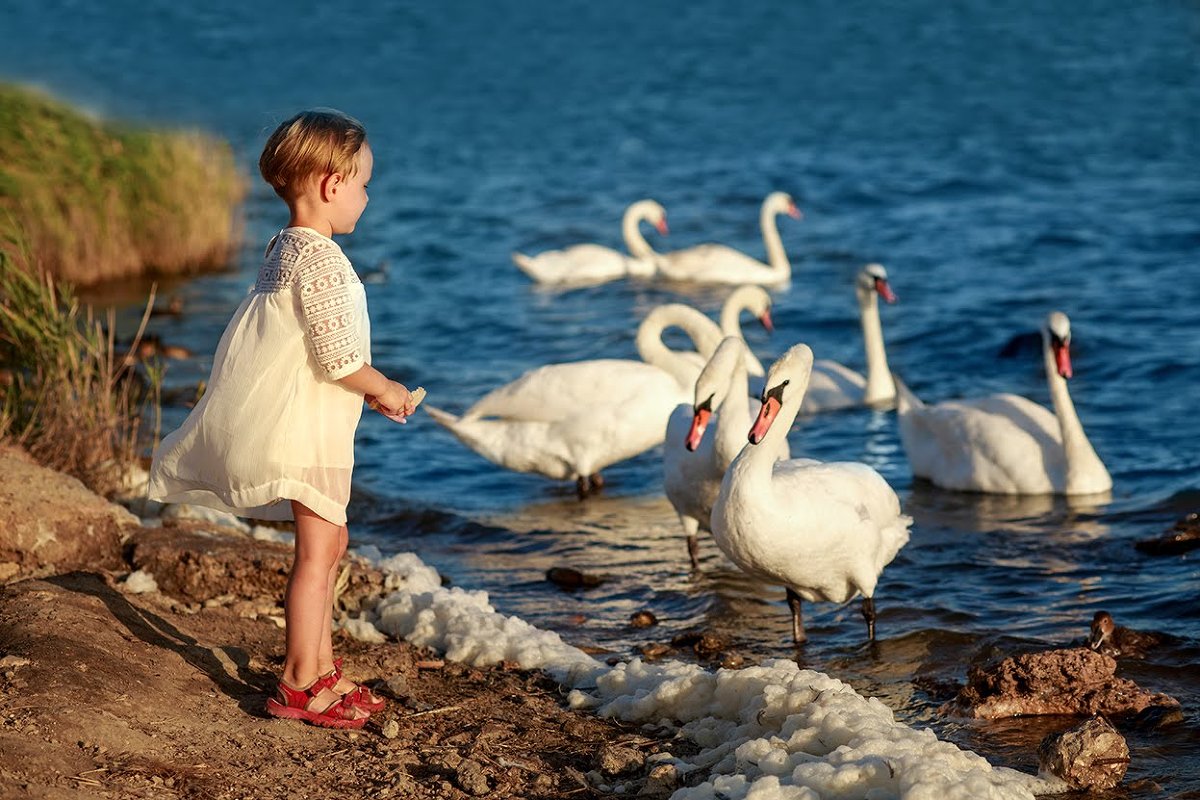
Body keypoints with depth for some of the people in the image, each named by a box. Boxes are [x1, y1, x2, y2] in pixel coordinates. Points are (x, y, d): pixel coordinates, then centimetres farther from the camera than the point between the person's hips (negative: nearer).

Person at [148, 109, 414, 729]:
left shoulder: (283, 250, 12)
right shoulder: (320, 260, -20)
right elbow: (336, 355, -22)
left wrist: (365, 389, 16)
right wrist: (384, 389, -6)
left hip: (300, 421, 11)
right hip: (308, 428, -11)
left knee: (327, 541, 18)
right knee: (316, 550, -5)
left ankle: (319, 667, 27)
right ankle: (299, 685, 0)